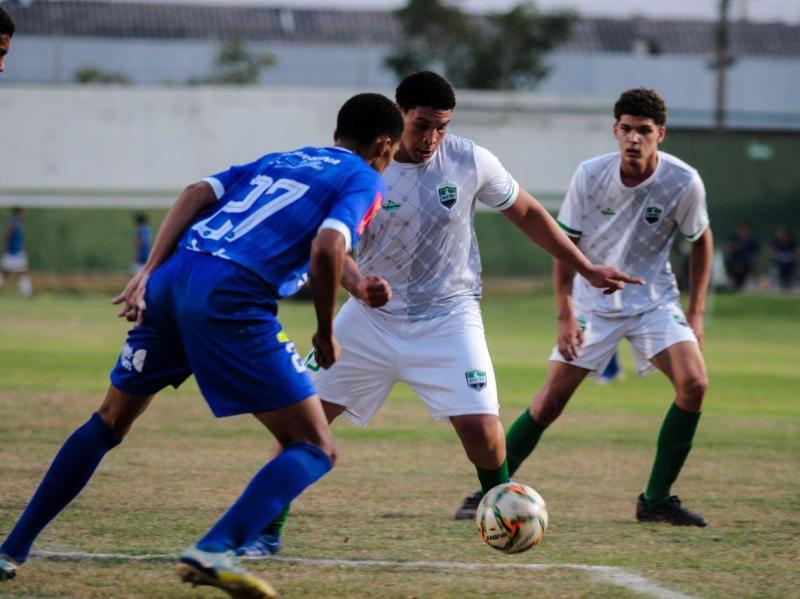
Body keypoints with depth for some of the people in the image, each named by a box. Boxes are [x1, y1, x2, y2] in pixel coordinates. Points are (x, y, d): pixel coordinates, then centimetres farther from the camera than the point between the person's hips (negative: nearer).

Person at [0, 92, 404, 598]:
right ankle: (215, 550, -21)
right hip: (231, 298, -7)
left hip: (174, 279, 7)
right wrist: (326, 335, 4)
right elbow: (327, 248, -9)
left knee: (110, 423, 25)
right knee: (316, 450, 0)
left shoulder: (279, 160, 29)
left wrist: (149, 272, 8)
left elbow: (197, 194, 14)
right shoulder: (365, 182, 10)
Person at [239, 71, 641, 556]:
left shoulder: (471, 162, -8)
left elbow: (527, 213, 7)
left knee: (480, 426, -16)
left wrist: (587, 269, 8)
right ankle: (269, 531, 8)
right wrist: (359, 285, -38)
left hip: (448, 316, -1)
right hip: (372, 313, 1)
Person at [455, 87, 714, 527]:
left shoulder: (684, 182, -15)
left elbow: (700, 241, 3)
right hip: (592, 304, 0)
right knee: (550, 400, -6)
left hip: (654, 301, 1)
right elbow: (565, 243, -5)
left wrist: (695, 313, -1)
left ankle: (656, 500, -6)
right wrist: (565, 315, -11)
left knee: (693, 384, -18)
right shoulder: (590, 176, -15)